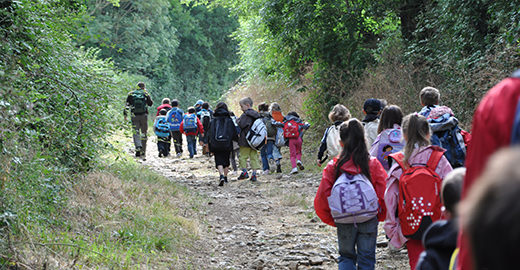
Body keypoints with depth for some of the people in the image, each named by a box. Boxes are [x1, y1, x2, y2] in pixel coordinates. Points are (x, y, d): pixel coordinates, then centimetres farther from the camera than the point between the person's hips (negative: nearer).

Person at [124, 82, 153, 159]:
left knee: (136, 133, -1)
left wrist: (125, 114, 3)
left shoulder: (131, 94, 4)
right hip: (144, 116, 0)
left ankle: (138, 147, -28)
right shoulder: (145, 94, 2)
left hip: (134, 116, 0)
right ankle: (143, 153, 8)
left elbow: (127, 105, -1)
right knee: (144, 134, 7)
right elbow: (150, 103, 13)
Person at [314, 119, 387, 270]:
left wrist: (333, 220, 6)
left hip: (344, 222, 0)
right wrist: (380, 216, 6)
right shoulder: (373, 164, -10)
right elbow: (385, 194, -11)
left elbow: (321, 200, -9)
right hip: (369, 220, 0)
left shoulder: (333, 167, -9)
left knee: (346, 257, 18)